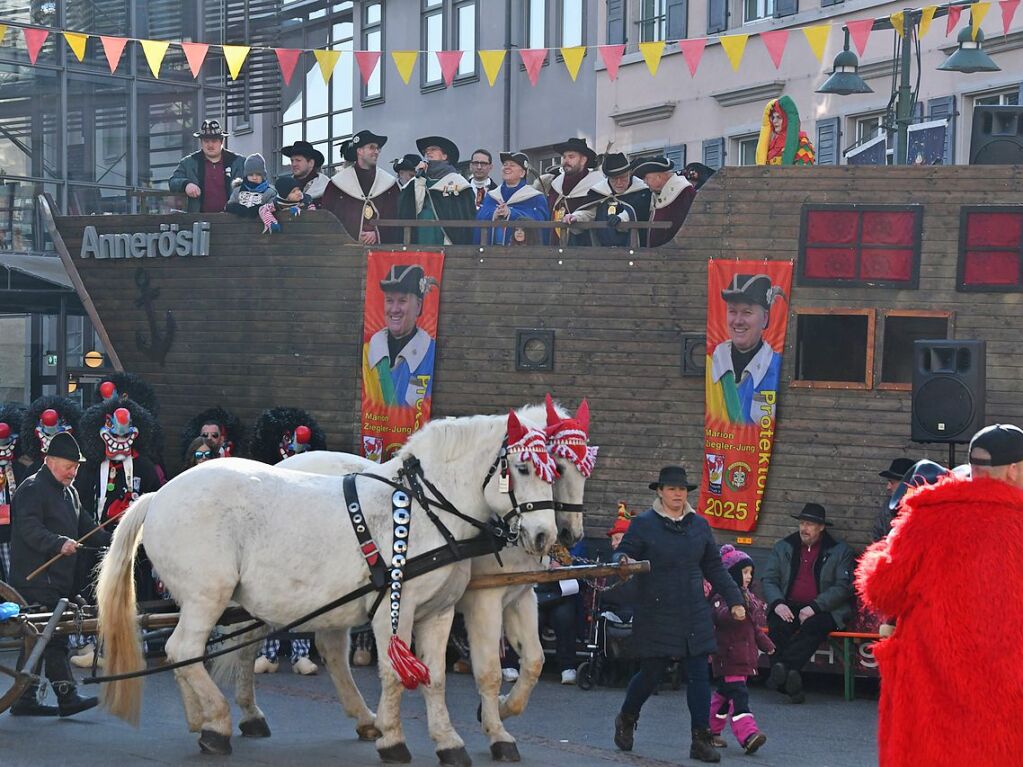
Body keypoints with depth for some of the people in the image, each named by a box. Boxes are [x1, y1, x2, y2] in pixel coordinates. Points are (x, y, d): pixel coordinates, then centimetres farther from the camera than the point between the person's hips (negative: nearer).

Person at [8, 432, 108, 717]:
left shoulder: (69, 492, 21)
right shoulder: (32, 489, -9)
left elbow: (85, 527, 24)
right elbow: (29, 529, -21)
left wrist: (112, 540, 8)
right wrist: (59, 543, -34)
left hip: (60, 580, 9)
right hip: (37, 580, -9)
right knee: (54, 638, -13)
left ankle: (25, 700, 14)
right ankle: (67, 696, -17)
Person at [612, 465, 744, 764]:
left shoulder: (699, 525, 9)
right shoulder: (643, 524, -4)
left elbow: (714, 568, 16)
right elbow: (622, 554, -5)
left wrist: (734, 600, 13)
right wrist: (622, 560, -29)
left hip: (694, 615, 4)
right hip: (656, 614, -4)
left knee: (699, 675, -2)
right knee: (651, 674, 5)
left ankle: (701, 740, 2)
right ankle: (626, 719, 33)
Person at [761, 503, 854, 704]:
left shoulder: (840, 551, 7)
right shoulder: (783, 547, 17)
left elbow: (843, 587, -3)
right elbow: (769, 580, 11)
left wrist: (814, 607, -16)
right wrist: (777, 603, -11)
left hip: (824, 610, -2)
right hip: (788, 608, 2)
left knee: (814, 626, -36)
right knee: (778, 625, -31)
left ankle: (782, 668, -47)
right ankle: (790, 678, -40)